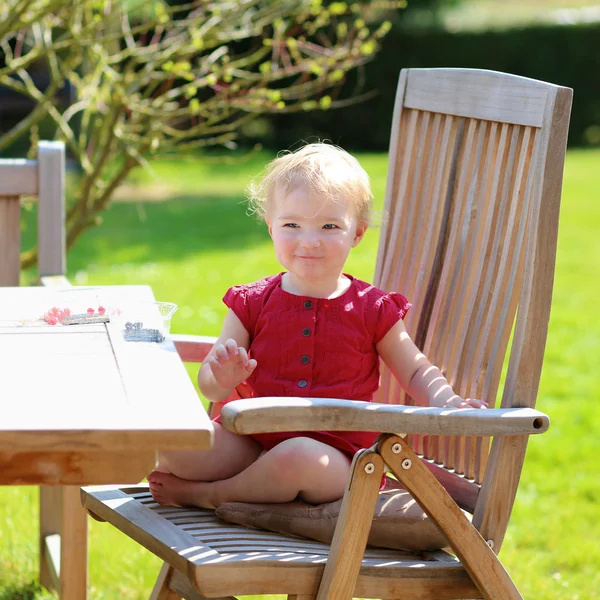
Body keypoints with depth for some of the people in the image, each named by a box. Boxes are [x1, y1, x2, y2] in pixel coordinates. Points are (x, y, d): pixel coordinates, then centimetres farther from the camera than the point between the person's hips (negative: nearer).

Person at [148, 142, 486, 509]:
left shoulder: (373, 310, 3)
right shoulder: (252, 304, 6)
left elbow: (417, 372, 14)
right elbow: (210, 387, 6)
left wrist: (444, 402, -9)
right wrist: (223, 379, -19)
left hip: (336, 457, -1)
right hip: (253, 442, 1)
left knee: (298, 456, -37)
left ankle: (208, 494, -12)